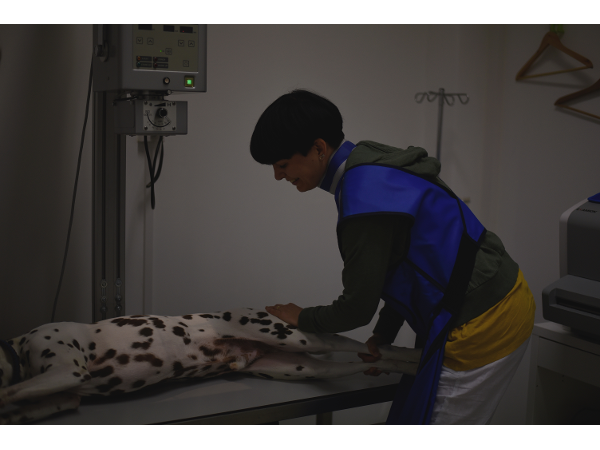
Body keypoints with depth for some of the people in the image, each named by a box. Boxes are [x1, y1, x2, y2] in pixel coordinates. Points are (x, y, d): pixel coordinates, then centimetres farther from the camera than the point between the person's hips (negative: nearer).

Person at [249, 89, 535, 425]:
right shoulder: (374, 168, 7)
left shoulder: (366, 196, -24)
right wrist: (382, 337, 11)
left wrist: (302, 319, 2)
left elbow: (358, 307, -17)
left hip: (481, 329, -9)